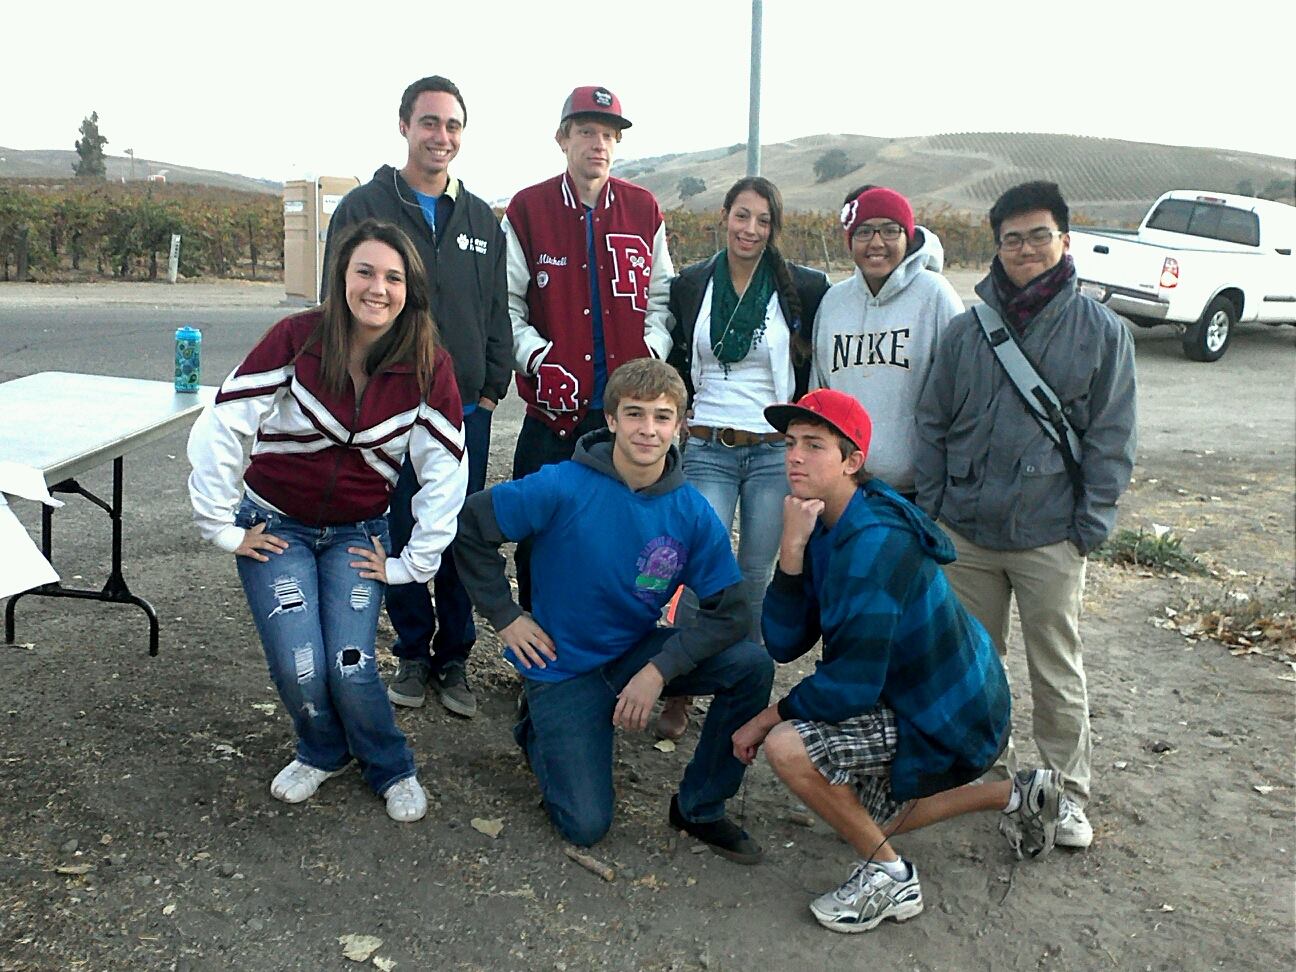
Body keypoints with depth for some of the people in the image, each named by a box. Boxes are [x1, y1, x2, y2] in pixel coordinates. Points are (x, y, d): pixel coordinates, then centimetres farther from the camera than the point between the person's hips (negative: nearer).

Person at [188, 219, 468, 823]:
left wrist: (411, 564, -6)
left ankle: (390, 769, 15)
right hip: (275, 524, 0)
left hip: (356, 535, 1)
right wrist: (223, 531, -10)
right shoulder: (296, 339, -17)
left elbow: (446, 472, -7)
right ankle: (323, 752, 21)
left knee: (350, 667, -16)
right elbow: (219, 432, -14)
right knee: (299, 668, -15)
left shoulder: (428, 366, -12)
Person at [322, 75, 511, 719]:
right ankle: (413, 653, 25)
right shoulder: (364, 208, 0)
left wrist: (492, 389, 5)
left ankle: (453, 658, 23)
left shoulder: (482, 219, 12)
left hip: (467, 414, 3)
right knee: (400, 537, 6)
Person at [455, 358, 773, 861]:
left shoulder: (692, 513, -12)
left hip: (636, 651, 3)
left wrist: (659, 669, -24)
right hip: (563, 665, -3)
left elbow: (728, 612, -12)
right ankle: (538, 723, 23)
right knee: (586, 826, -7)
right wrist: (505, 616, -10)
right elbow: (471, 525, -11)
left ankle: (699, 807, 1)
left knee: (752, 665, -19)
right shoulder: (563, 488, -21)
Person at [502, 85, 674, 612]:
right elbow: (506, 304, 3)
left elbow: (661, 298, 14)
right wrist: (539, 361, -11)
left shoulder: (644, 210, 9)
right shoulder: (527, 209, 3)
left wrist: (651, 354, -3)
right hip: (554, 407, -1)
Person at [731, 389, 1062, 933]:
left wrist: (769, 718, -16)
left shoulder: (873, 546, -30)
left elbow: (852, 685, -30)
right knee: (865, 816, 27)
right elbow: (784, 645, -9)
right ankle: (1016, 797, 34)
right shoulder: (825, 527, -2)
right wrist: (792, 550, -22)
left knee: (786, 746, -26)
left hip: (949, 719, -10)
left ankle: (889, 876, -3)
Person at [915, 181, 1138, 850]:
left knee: (1057, 673, 8)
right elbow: (933, 424, 8)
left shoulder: (1101, 330, 0)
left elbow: (1110, 436, -1)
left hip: (1050, 538, -2)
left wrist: (1091, 523, -6)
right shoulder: (967, 331, 5)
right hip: (966, 531, 3)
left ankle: (1066, 792, 25)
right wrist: (932, 509, 3)